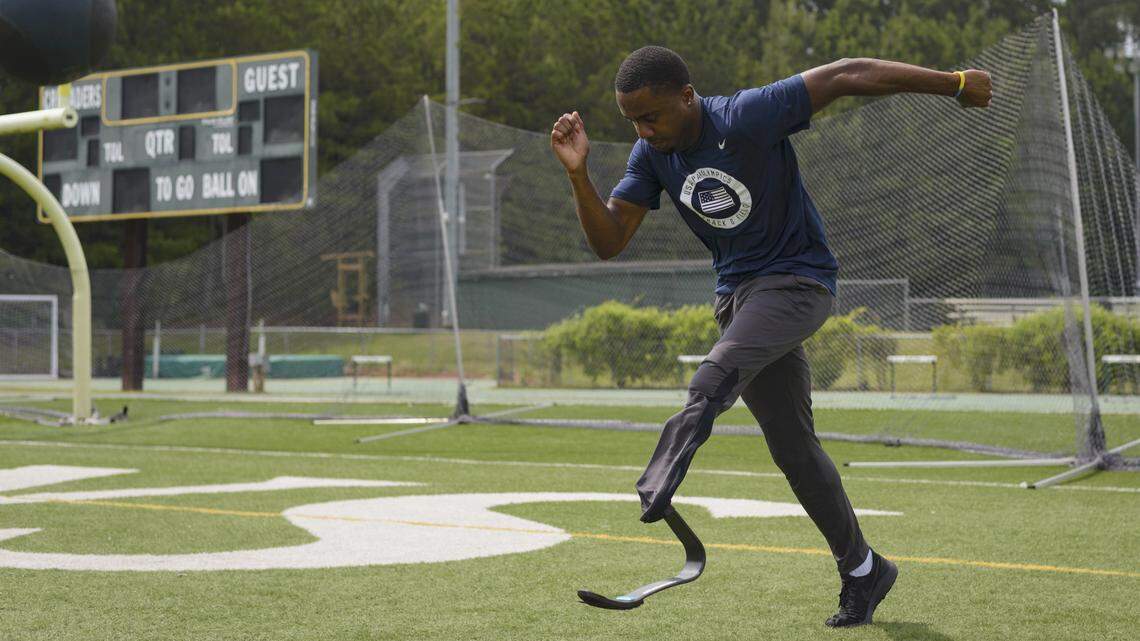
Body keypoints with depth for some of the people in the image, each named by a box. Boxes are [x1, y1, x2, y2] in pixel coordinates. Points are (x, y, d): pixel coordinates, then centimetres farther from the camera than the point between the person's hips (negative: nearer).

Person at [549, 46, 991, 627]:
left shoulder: (747, 117, -20)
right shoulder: (652, 155, -1)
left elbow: (846, 76, -18)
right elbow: (607, 242, -3)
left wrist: (954, 83, -15)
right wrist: (578, 173, -19)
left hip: (799, 278, -6)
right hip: (736, 291, 6)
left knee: (717, 374, -34)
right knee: (793, 448, 8)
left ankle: (659, 482, -54)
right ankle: (863, 570, 20)